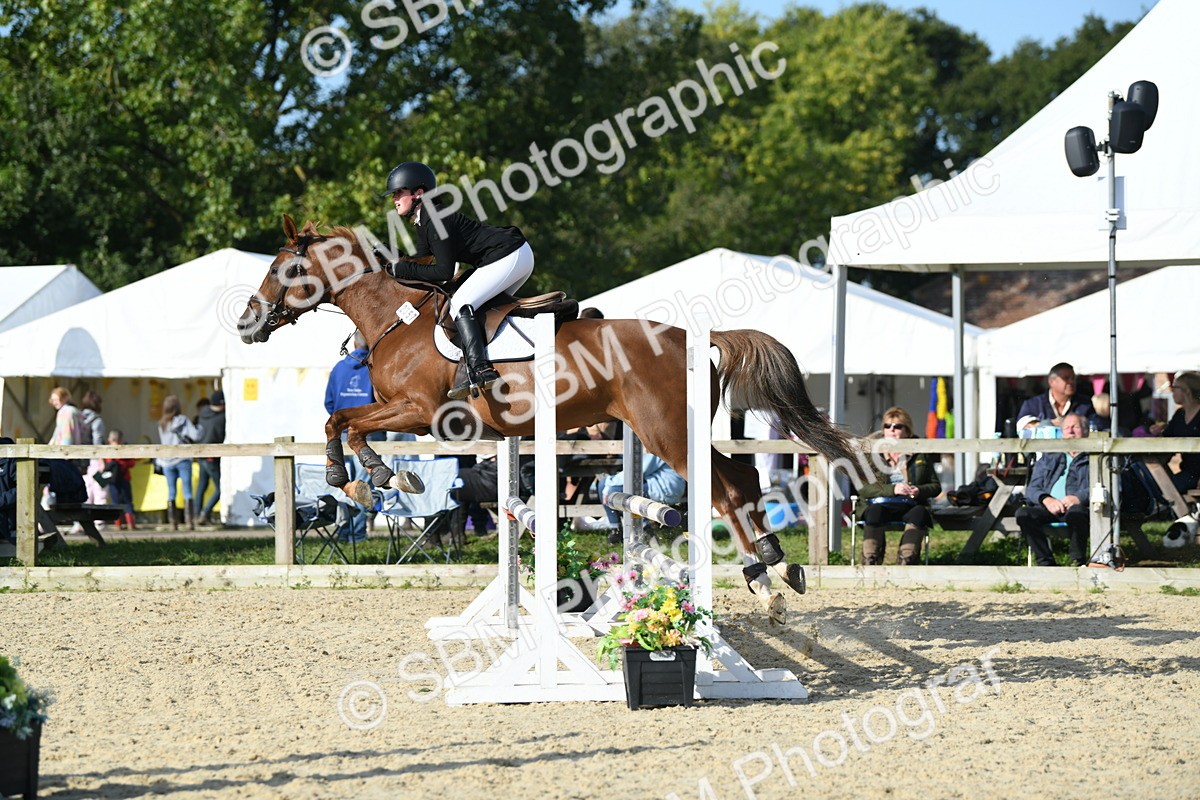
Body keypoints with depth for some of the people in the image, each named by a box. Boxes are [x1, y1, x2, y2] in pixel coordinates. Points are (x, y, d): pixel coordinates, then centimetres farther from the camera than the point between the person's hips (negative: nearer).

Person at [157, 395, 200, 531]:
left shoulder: (161, 424, 7)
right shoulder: (183, 420, -7)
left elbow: (163, 442, 11)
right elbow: (195, 435, -12)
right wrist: (199, 428, 6)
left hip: (167, 462, 4)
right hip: (183, 460, -4)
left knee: (171, 492, 7)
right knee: (187, 491, -1)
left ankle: (173, 522, 4)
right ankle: (190, 521, -9)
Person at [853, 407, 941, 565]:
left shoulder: (920, 454, 14)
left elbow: (936, 486, 16)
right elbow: (863, 488, -2)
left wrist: (919, 491, -8)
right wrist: (892, 489, -16)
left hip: (909, 506, 1)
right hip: (880, 504, -1)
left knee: (919, 512, -34)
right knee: (875, 511, -37)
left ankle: (905, 561, -42)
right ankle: (870, 563, -38)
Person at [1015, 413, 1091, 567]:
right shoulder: (1048, 458, 31)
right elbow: (1032, 489, 19)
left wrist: (1078, 498, -17)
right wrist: (1046, 499, -4)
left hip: (1078, 506, -4)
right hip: (1049, 508, 4)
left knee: (1075, 512, -40)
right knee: (1023, 514, -28)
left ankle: (1080, 563, -29)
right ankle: (1046, 563, -27)